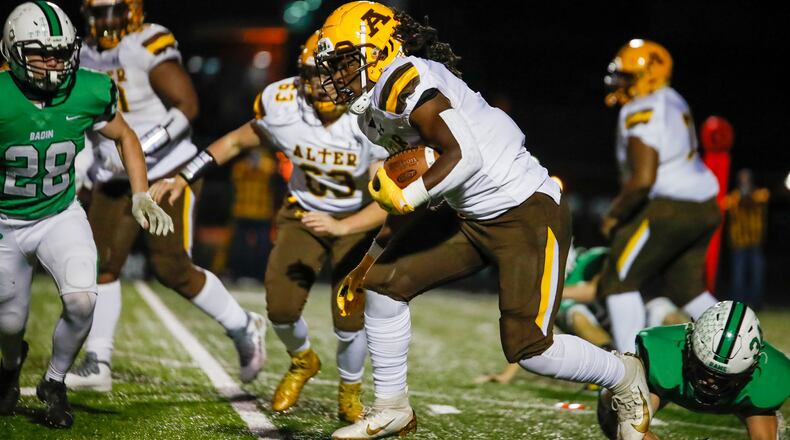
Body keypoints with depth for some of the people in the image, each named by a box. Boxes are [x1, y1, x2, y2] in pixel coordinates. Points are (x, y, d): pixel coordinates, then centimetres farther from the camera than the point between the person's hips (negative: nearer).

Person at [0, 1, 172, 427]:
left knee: (81, 301, -22)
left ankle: (54, 383, 7)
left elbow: (125, 137, 4)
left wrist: (141, 197, -2)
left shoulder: (87, 94, -17)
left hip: (61, 216, 1)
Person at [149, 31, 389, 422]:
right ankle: (302, 362, 28)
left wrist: (341, 227, -44)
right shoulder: (285, 108, -18)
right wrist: (183, 178, -2)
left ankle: (350, 392, 18)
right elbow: (237, 140, 2)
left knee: (350, 320, -15)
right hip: (303, 213, 3)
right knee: (281, 307, -9)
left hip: (358, 220, -3)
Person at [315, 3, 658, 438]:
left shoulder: (403, 81, -19)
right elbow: (411, 203, 20)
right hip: (472, 219, 10)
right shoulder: (379, 110, 12)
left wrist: (403, 194, -23)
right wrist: (367, 265, 22)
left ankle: (625, 378, 16)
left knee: (526, 349, -11)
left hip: (529, 214, -10)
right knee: (383, 284, 1)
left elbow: (465, 155, -30)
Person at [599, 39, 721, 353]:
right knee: (687, 289, 21)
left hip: (670, 209, -10)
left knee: (619, 282, -1)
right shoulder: (671, 102, 15)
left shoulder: (642, 113, -16)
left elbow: (643, 179, -23)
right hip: (703, 208, 10)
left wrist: (614, 215, -9)